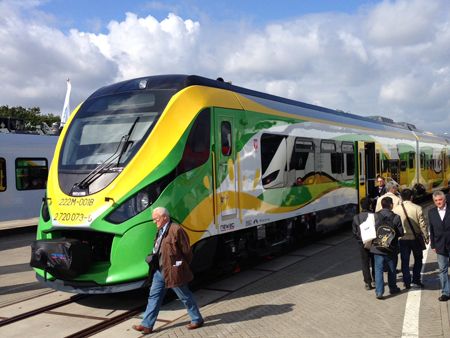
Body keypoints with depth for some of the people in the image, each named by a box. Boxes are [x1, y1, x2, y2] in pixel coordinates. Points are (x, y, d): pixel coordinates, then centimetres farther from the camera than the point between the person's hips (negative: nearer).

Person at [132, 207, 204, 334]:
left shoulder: (176, 230, -18)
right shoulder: (161, 231, 10)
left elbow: (186, 251, -14)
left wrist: (183, 267, -4)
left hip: (173, 271, -9)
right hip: (160, 270, 9)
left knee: (185, 296, 5)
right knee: (154, 296, 10)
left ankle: (197, 320, 22)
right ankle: (147, 325, 17)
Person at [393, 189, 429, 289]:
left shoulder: (396, 209, -6)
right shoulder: (417, 208, -11)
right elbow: (422, 224, -9)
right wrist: (426, 237, 3)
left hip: (402, 238, 1)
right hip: (415, 238, -1)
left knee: (405, 261, 9)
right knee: (418, 259, 15)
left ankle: (407, 283, 12)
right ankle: (415, 281, 12)